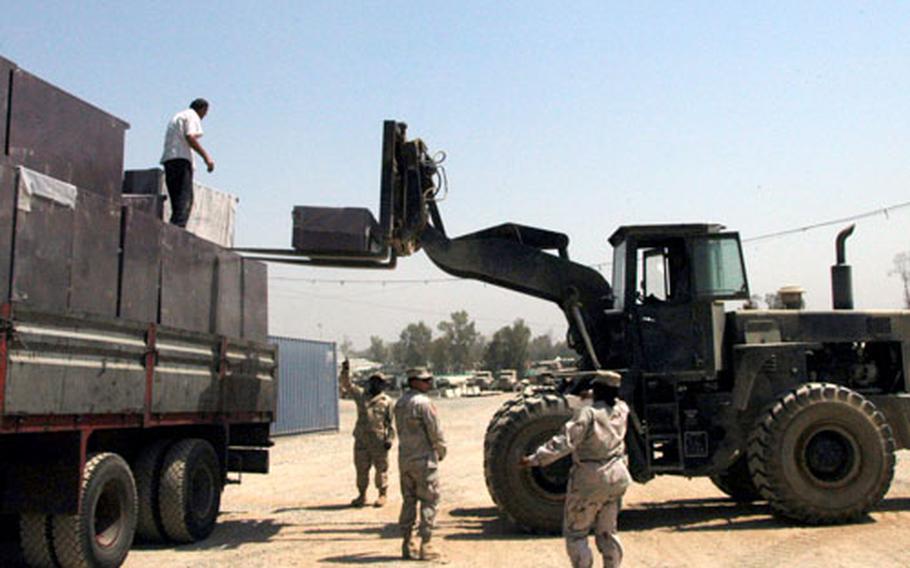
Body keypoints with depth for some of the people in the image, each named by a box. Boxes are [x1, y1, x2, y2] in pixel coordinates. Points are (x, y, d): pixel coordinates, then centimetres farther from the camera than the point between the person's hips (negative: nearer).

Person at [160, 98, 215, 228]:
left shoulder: (177, 116, 29)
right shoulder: (192, 116, 2)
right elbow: (190, 137, -14)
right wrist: (206, 156, -16)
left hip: (168, 158, 9)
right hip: (181, 159, -9)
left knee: (176, 199, 7)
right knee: (185, 198, -15)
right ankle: (178, 227, -27)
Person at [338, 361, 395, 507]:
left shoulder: (387, 401, 3)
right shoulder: (360, 395, 9)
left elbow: (391, 421, 2)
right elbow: (346, 385, 4)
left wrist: (390, 438, -7)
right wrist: (345, 371, -10)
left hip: (379, 441, -2)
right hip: (361, 440, 3)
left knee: (381, 469, 4)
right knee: (361, 469, 9)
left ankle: (382, 495, 16)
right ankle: (362, 495, 20)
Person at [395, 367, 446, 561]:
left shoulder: (399, 404, 10)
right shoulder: (423, 402, -15)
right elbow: (436, 431, -14)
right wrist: (441, 452, 2)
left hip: (404, 458, 8)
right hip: (424, 459, -7)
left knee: (408, 501, 13)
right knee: (429, 501, 0)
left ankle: (407, 545, 15)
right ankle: (425, 545, -2)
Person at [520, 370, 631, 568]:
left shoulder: (588, 413, -17)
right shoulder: (621, 410, 2)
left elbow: (565, 442, -24)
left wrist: (535, 459, -24)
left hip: (589, 481, -6)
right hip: (616, 478, 7)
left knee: (575, 533, 7)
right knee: (607, 532, 21)